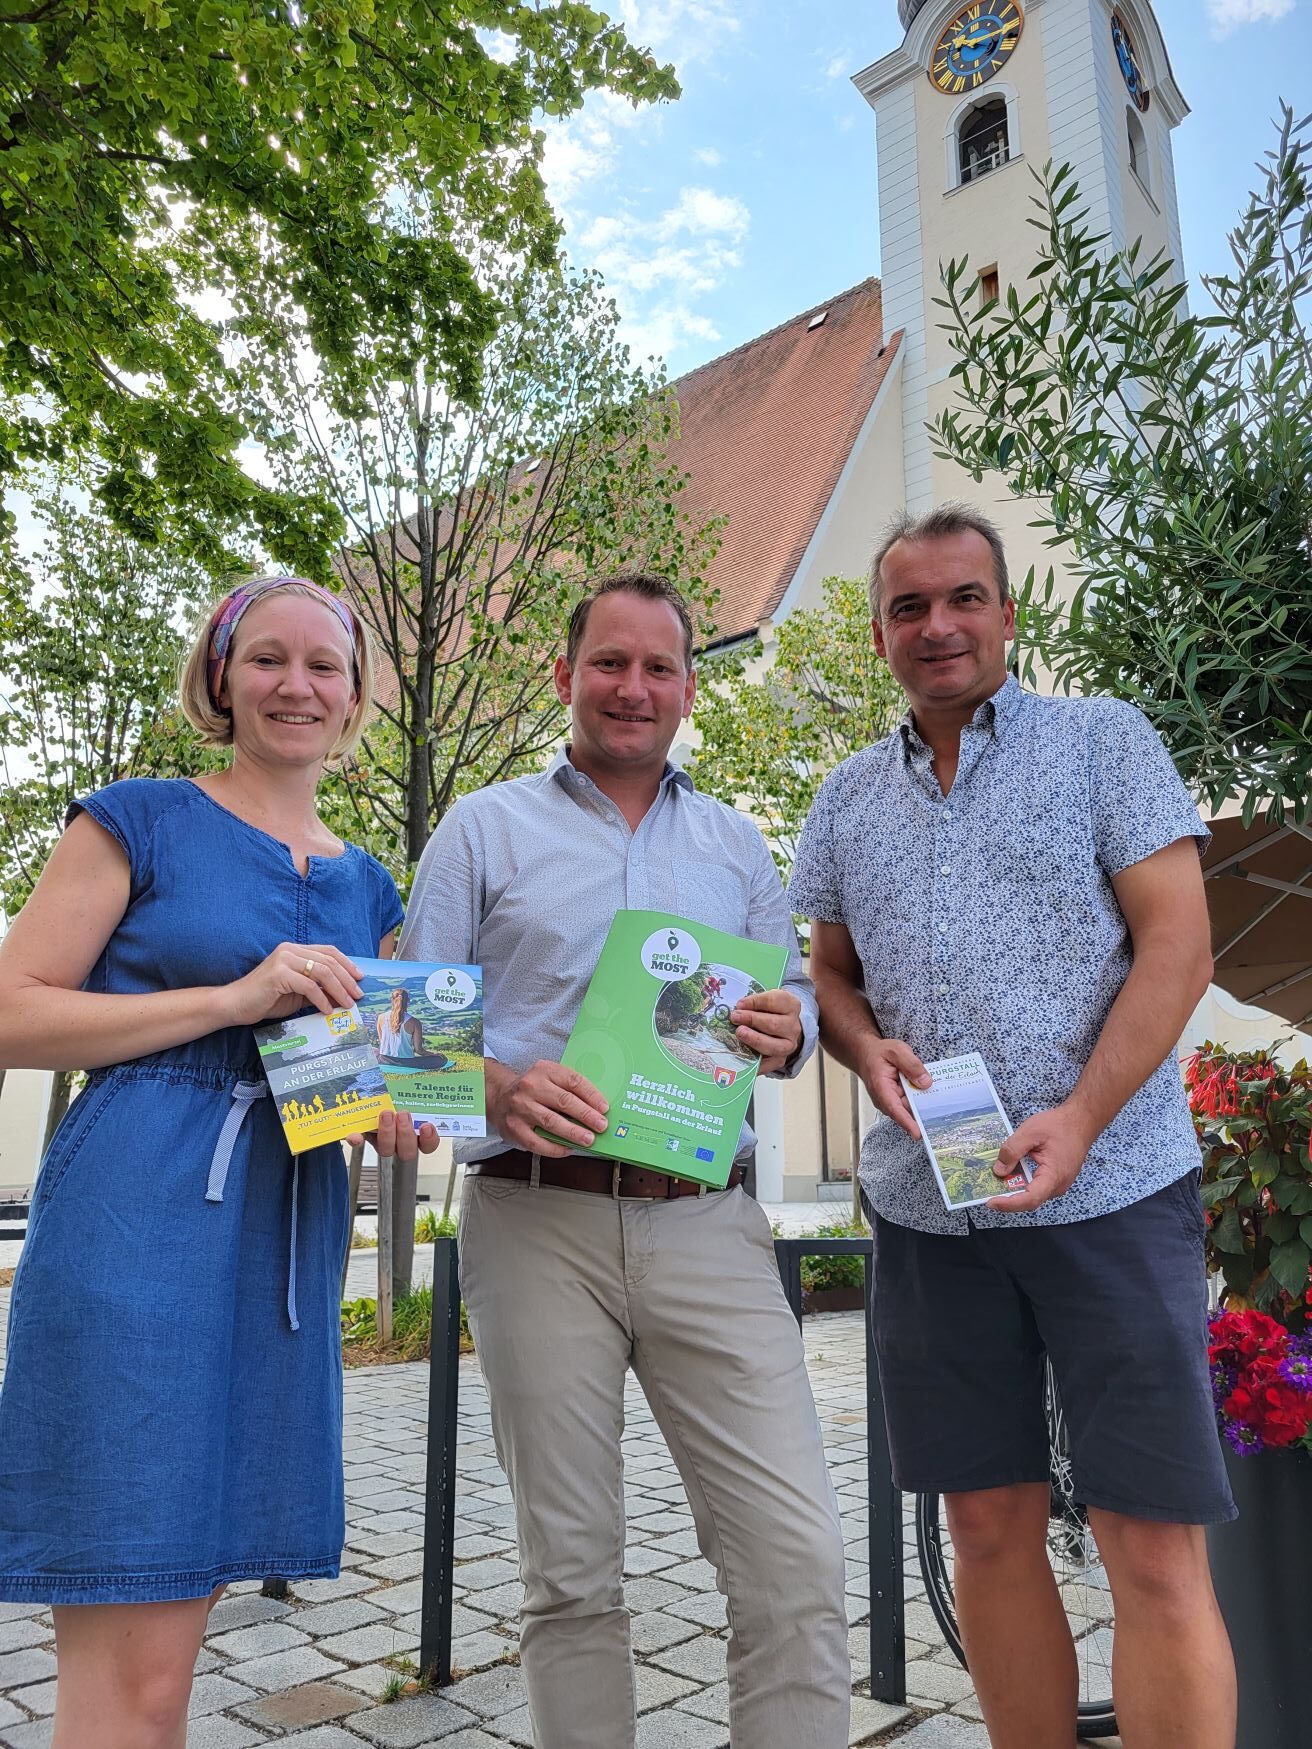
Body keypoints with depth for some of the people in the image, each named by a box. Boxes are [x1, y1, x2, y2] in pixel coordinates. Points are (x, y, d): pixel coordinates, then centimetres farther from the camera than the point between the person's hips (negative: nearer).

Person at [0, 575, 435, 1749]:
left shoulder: (365, 885, 16)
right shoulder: (142, 820, 1)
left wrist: (393, 1116, 2)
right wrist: (234, 998, -14)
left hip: (288, 1238, 6)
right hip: (136, 1222, -5)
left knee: (166, 1636, 14)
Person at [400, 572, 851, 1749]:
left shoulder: (735, 843, 17)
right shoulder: (485, 831, 9)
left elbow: (796, 1001, 18)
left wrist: (787, 1030, -6)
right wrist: (498, 1089, -15)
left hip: (708, 1224, 2)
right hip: (539, 1222, -1)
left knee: (799, 1563, -5)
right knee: (571, 1574, 9)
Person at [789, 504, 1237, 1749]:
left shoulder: (1102, 739, 2)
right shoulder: (847, 799, 13)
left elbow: (1178, 943, -4)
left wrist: (1078, 1118, -16)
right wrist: (868, 1049, -5)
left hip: (1110, 1191, -3)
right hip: (925, 1208, 4)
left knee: (1154, 1553, 0)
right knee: (989, 1529, 12)